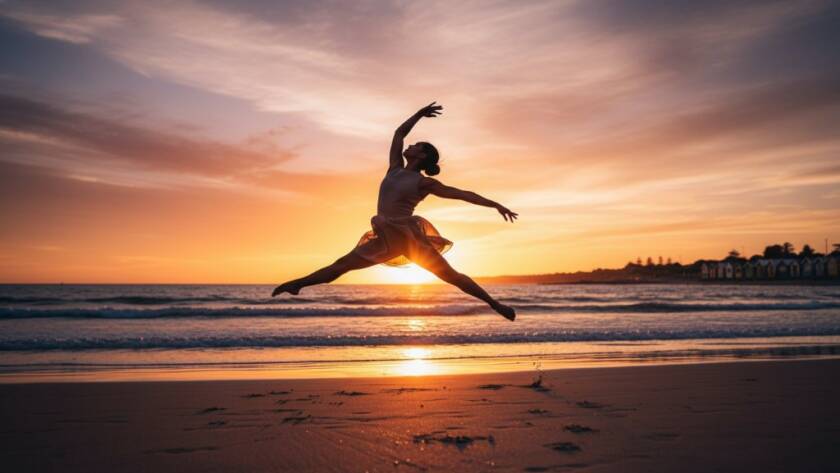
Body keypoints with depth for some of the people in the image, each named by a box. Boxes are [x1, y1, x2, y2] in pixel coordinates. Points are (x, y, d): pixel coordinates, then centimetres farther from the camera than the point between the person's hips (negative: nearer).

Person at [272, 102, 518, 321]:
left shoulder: (425, 183, -6)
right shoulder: (395, 168, 9)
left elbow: (463, 194, -7)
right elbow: (399, 132, 19)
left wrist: (495, 205, -10)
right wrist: (420, 113, 25)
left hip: (410, 237, -5)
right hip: (387, 239, 6)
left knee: (452, 276, -3)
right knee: (343, 264, 8)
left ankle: (495, 304, 4)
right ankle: (298, 283, 14)